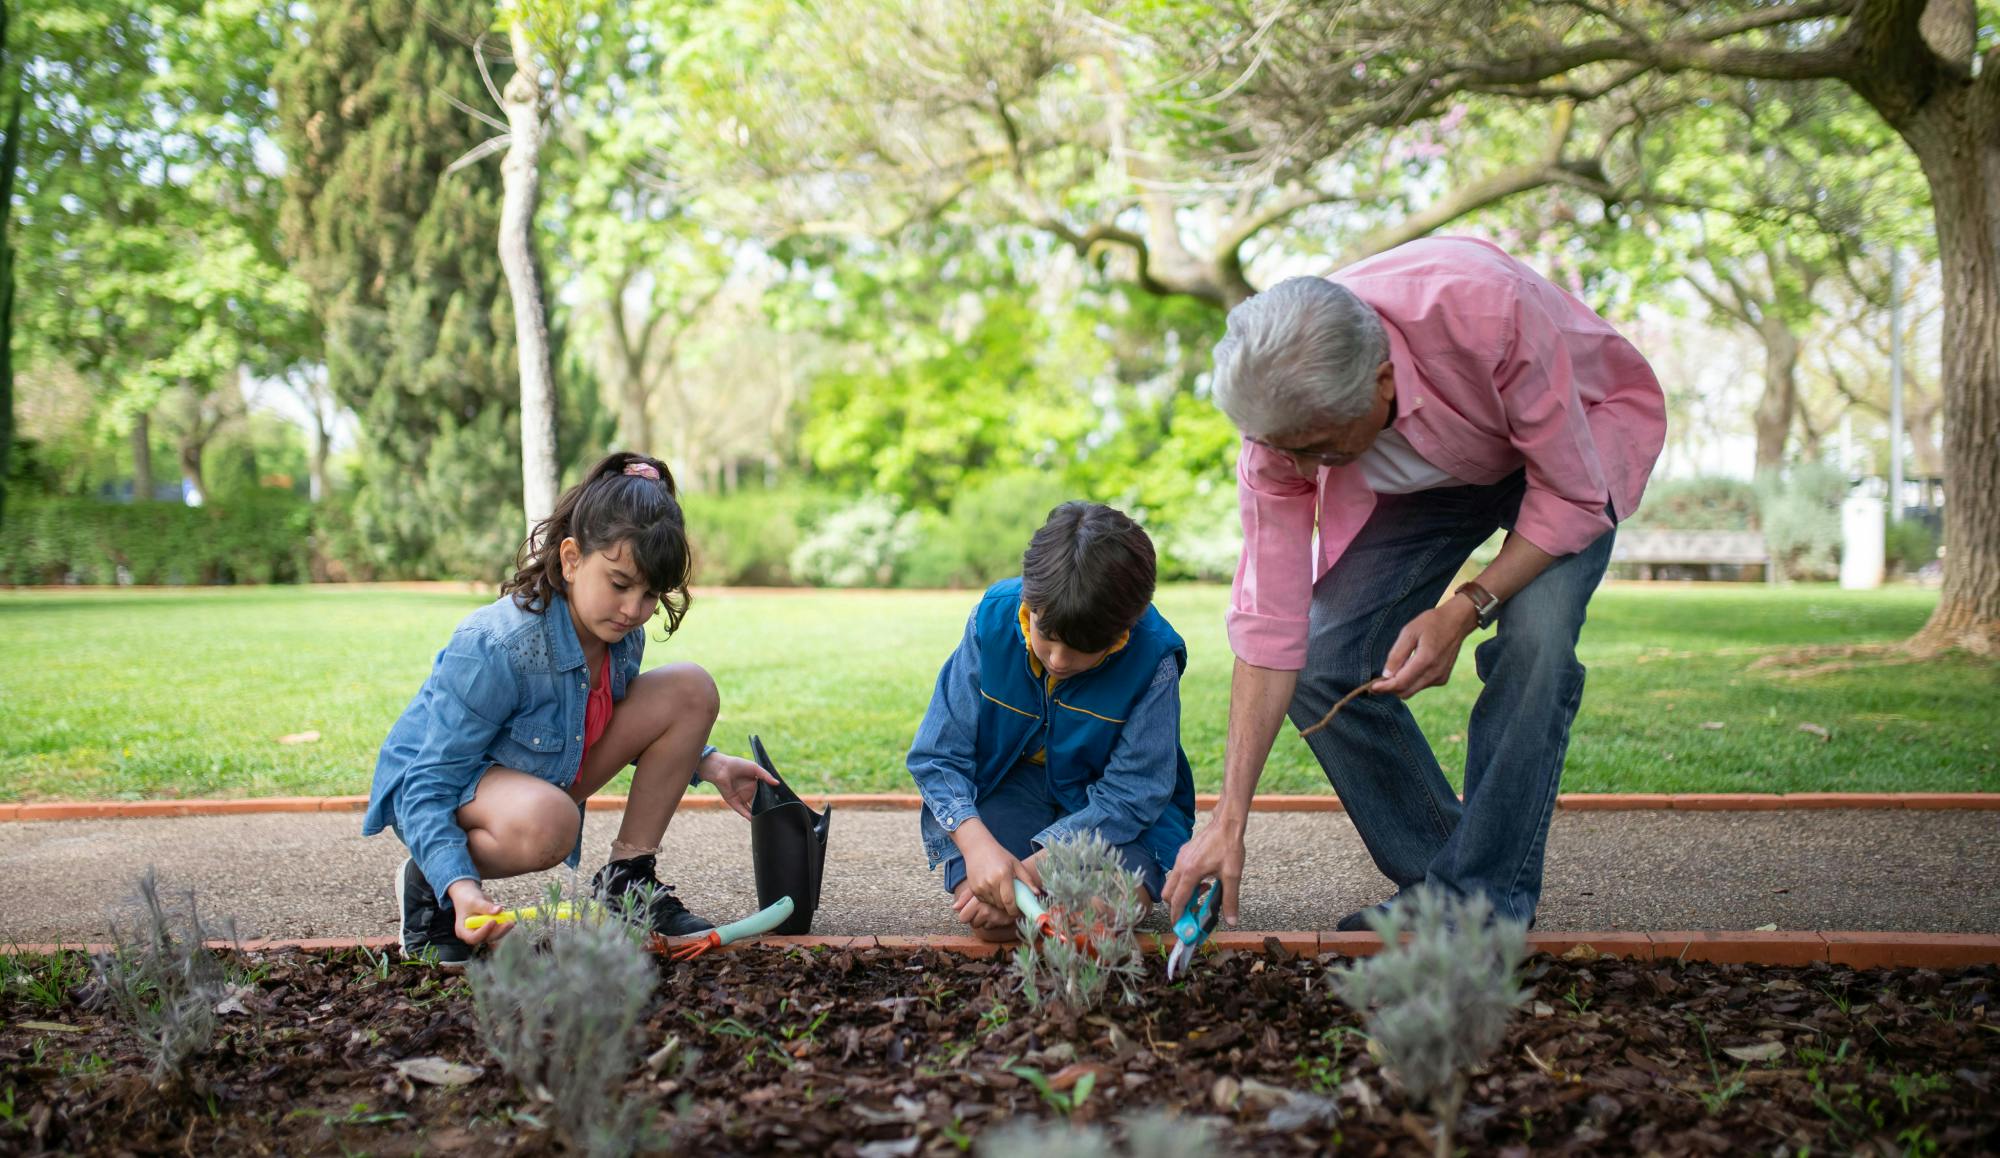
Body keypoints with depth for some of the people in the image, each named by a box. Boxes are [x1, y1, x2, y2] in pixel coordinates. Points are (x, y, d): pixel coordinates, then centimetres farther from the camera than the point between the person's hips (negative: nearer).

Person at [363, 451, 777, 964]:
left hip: (545, 773, 7)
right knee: (546, 825, -43)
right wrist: (458, 884, -44)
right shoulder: (492, 650, -33)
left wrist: (705, 763, -2)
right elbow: (429, 782, -30)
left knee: (690, 690, -8)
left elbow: (611, 722, 12)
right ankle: (426, 881, -9)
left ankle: (626, 880, 1)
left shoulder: (622, 634, -11)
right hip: (440, 779, -7)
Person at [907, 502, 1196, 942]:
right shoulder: (993, 620, -20)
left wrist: (1032, 869, -31)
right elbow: (937, 756, -15)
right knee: (988, 915, -25)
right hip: (1007, 787, 1)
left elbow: (1129, 795, -20)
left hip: (1108, 813, -1)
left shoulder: (1152, 657, -24)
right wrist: (979, 845, -34)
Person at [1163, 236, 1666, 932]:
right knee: (1321, 664, -12)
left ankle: (1486, 893, -16)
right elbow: (1269, 623, -23)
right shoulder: (1283, 413, -28)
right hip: (1426, 478, 4)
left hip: (1578, 436, -3)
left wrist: (1465, 609, -38)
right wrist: (1228, 820, -25)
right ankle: (1432, 880, 4)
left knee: (1532, 639, -30)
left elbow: (1574, 494, -27)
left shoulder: (1489, 309, -42)